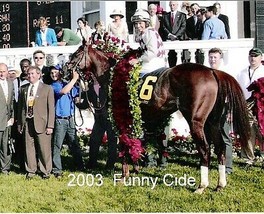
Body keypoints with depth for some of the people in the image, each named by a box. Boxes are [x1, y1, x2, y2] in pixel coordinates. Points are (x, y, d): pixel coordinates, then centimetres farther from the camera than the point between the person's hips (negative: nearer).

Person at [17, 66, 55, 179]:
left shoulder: (47, 88, 1)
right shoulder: (23, 89, 12)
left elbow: (51, 108, -2)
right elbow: (20, 106, 15)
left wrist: (50, 125, -8)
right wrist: (19, 123, 10)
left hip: (41, 123, -3)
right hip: (27, 122, 3)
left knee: (44, 149, 0)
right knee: (29, 148, 7)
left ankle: (46, 171, 14)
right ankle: (30, 170, 20)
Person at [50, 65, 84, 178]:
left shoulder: (68, 84, 14)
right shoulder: (53, 86, -3)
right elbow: (64, 91, -21)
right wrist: (74, 79, -16)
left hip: (70, 119, 5)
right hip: (59, 120, -5)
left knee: (74, 144, 11)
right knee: (57, 146, -4)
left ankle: (80, 166, 20)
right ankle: (57, 170, 1)